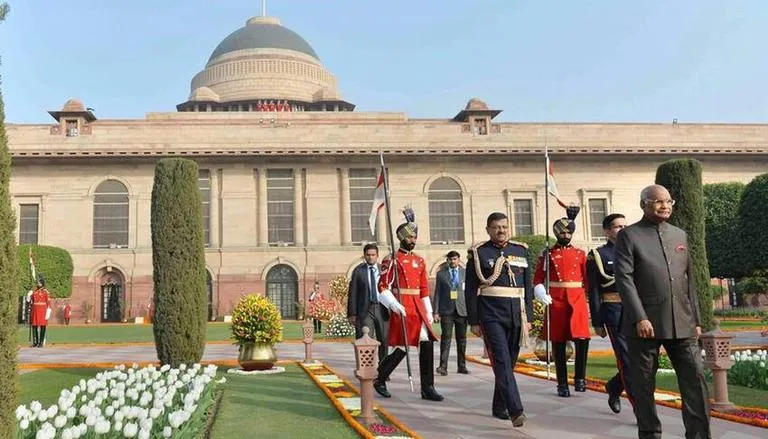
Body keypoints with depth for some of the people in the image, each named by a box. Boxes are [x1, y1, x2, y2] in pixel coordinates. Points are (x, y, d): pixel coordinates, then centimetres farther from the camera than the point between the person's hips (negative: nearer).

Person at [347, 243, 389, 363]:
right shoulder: (358, 271, 2)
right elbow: (353, 294, 1)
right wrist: (352, 313, -5)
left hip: (382, 309, 2)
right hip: (365, 309, -2)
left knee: (383, 340, 10)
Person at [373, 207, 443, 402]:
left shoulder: (420, 260, 15)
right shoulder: (392, 260, -5)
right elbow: (383, 287, -10)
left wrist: (429, 313, 14)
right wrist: (395, 305, -22)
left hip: (418, 308, 6)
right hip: (402, 308, -6)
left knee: (427, 344, -2)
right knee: (402, 348, -4)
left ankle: (428, 388, 5)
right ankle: (379, 379, 17)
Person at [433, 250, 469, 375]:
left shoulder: (465, 273, 9)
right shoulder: (441, 274, 7)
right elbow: (437, 293, 5)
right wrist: (436, 311, -2)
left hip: (462, 309, 1)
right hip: (446, 310, -1)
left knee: (462, 338, 6)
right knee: (446, 337, -7)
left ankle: (462, 366, 15)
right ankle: (443, 366, -8)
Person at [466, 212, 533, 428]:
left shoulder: (521, 251, 11)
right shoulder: (479, 253, 0)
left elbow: (528, 287, 14)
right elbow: (471, 290, -1)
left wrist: (528, 317, 9)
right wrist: (473, 321, -5)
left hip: (516, 316, 5)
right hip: (491, 316, -4)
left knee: (509, 362, 11)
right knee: (502, 361, -13)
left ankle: (499, 407, 26)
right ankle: (516, 410, -17)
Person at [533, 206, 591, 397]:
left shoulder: (580, 254, 12)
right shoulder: (547, 254, 6)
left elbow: (587, 280, 11)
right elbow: (538, 279, 5)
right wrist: (541, 293, -15)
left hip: (578, 300, 1)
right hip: (556, 301, -1)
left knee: (582, 338, -12)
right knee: (558, 343, 3)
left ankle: (580, 377, 6)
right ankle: (562, 384, 12)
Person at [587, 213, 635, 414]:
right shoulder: (598, 255, 0)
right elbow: (594, 292, -2)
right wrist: (597, 322, -5)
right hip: (614, 313, -5)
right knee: (627, 359, -5)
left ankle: (613, 387, 31)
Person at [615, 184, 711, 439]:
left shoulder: (680, 235, 17)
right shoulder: (629, 236, 0)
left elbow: (689, 280, 18)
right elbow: (624, 278, -9)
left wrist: (695, 319, 14)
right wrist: (639, 318, -17)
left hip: (681, 324, 4)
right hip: (645, 323, -4)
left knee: (695, 379, 0)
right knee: (644, 385, 4)